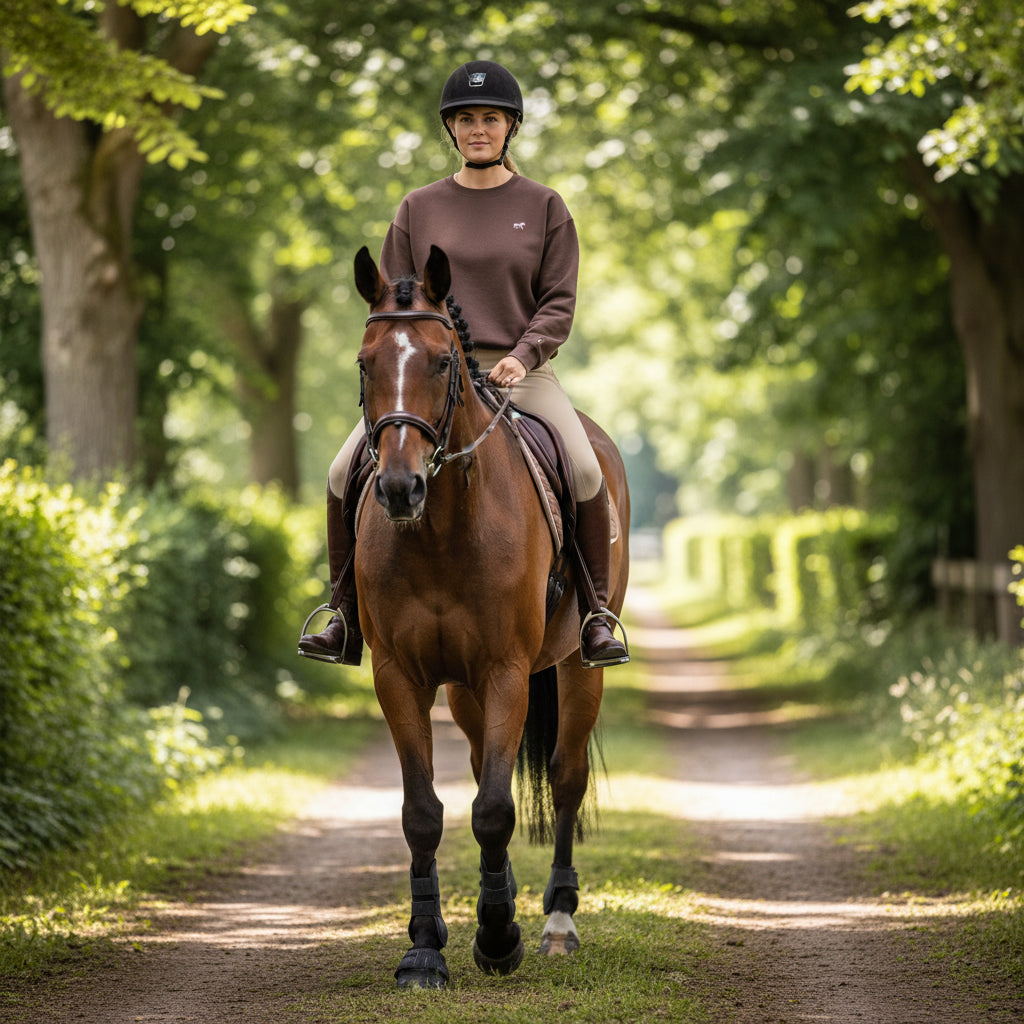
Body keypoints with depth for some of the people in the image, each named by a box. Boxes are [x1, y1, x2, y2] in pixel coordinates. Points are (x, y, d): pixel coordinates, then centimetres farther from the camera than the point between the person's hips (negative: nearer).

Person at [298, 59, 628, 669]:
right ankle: (347, 619, -3)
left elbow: (559, 302, 1)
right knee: (345, 472, -16)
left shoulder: (544, 207, 6)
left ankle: (598, 612, -8)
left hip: (521, 371, -2)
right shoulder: (419, 210, 10)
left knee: (585, 473, -26)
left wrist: (521, 356, -16)